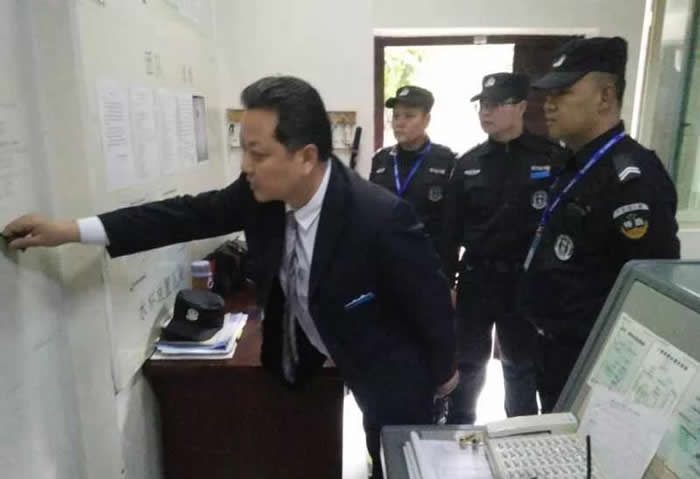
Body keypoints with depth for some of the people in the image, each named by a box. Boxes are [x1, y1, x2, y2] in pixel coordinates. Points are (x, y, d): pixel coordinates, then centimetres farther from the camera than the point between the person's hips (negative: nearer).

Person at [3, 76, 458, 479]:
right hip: (324, 348, 4)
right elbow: (194, 213, -7)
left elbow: (434, 303, -21)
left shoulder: (382, 218, -35)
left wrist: (441, 374, -3)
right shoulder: (264, 191, -18)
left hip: (389, 370, -4)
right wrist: (73, 229, -9)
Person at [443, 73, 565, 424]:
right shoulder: (468, 163, 3)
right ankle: (458, 429, 33)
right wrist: (446, 281, 2)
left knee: (522, 366, 15)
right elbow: (451, 228, 4)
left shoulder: (551, 158, -6)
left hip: (525, 281, -2)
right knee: (467, 362, 14)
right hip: (475, 278, 2)